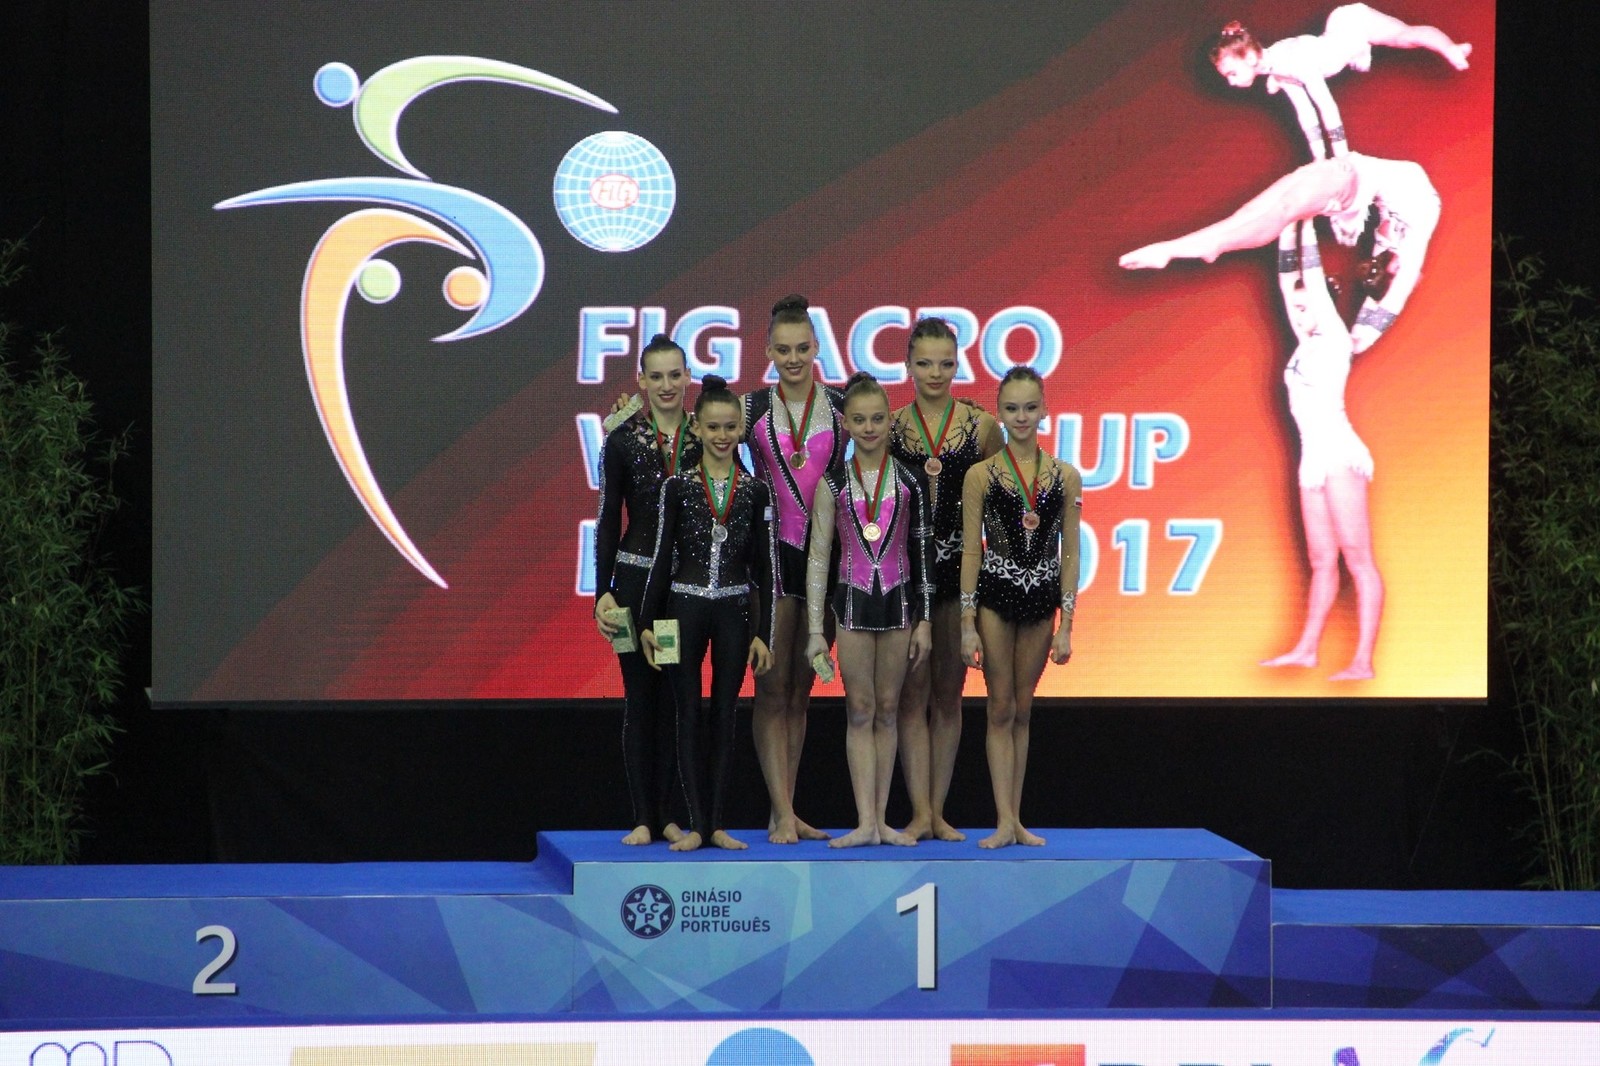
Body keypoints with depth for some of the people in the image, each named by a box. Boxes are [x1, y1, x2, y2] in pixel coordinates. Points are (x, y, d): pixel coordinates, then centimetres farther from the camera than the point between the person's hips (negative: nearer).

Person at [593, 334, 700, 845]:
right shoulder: (622, 441, 0)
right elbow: (608, 520, 1)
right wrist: (603, 592, -5)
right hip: (636, 578, -1)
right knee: (640, 697, 1)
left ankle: (667, 813, 11)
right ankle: (643, 817, 5)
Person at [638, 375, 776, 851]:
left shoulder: (754, 491, 2)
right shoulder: (678, 487, -1)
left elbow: (764, 565, 4)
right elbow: (662, 557, 1)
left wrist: (763, 633, 1)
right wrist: (647, 622, -2)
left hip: (734, 612, 1)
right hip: (685, 608, -1)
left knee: (724, 714, 5)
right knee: (688, 715, 1)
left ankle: (718, 823, 8)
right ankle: (696, 824, 3)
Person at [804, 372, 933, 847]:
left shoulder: (908, 481, 2)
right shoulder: (833, 484, 0)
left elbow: (921, 552, 5)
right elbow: (818, 557, 1)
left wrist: (924, 620, 2)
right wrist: (815, 629, -3)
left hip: (899, 601, 1)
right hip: (853, 601, -1)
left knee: (887, 710, 5)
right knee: (859, 711, -1)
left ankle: (881, 818, 8)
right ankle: (865, 822, -3)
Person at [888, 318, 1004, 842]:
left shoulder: (983, 427, 3)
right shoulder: (889, 426, 3)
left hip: (960, 565, 0)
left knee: (949, 693, 5)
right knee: (912, 690, -1)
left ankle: (939, 810, 11)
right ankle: (919, 811, -1)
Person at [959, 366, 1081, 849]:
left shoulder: (1065, 477, 1)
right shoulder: (981, 475, -4)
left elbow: (1069, 554, 3)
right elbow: (970, 551, -3)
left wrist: (1066, 625, 0)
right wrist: (967, 624, -6)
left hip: (1041, 600, 2)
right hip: (995, 596, -2)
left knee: (1022, 709, 9)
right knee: (1001, 708, 0)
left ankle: (1015, 818, 13)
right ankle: (1005, 820, 0)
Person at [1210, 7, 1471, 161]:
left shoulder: (1292, 61, -42)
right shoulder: (1277, 73, -16)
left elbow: (1326, 106, -43)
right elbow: (1305, 112, -7)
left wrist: (1343, 159, -39)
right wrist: (1319, 160, -6)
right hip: (1341, 28, 8)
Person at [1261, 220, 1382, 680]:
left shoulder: (1335, 340, -3)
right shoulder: (1306, 345, 15)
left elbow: (1315, 282, -8)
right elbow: (1289, 282, 16)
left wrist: (1308, 229, -3)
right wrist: (1287, 233, 13)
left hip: (1340, 455, -8)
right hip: (1313, 460, 8)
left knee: (1357, 558, -10)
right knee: (1322, 561, 10)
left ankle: (1363, 660, -15)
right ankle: (1306, 649, 10)